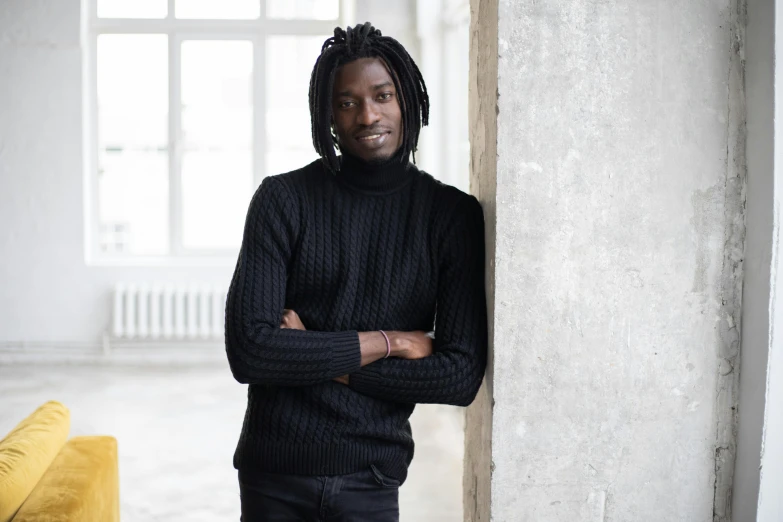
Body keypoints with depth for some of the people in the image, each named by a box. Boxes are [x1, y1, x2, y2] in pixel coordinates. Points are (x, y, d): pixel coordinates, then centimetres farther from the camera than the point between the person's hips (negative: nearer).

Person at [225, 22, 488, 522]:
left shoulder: (453, 214, -4)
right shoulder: (284, 199, -7)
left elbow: (462, 376, -10)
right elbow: (248, 350, -16)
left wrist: (322, 360, -14)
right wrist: (387, 342, -15)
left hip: (371, 480, 0)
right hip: (274, 473, 0)